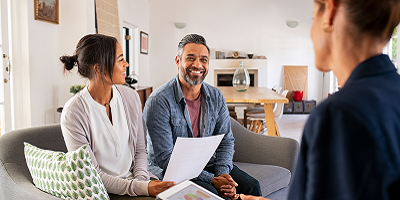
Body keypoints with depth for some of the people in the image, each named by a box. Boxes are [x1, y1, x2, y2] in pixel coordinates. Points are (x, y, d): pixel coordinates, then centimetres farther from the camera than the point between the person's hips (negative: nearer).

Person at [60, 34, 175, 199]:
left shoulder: (131, 97, 1)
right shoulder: (73, 113, -14)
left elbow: (140, 149, 9)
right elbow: (92, 176, -13)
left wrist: (141, 179, -9)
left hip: (134, 181, 5)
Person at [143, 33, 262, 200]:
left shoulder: (216, 97, 2)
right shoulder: (159, 101, -17)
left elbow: (226, 141, 7)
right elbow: (165, 158, -19)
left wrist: (222, 175, -13)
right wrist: (211, 180, -23)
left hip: (210, 163, 5)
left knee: (252, 186, -13)